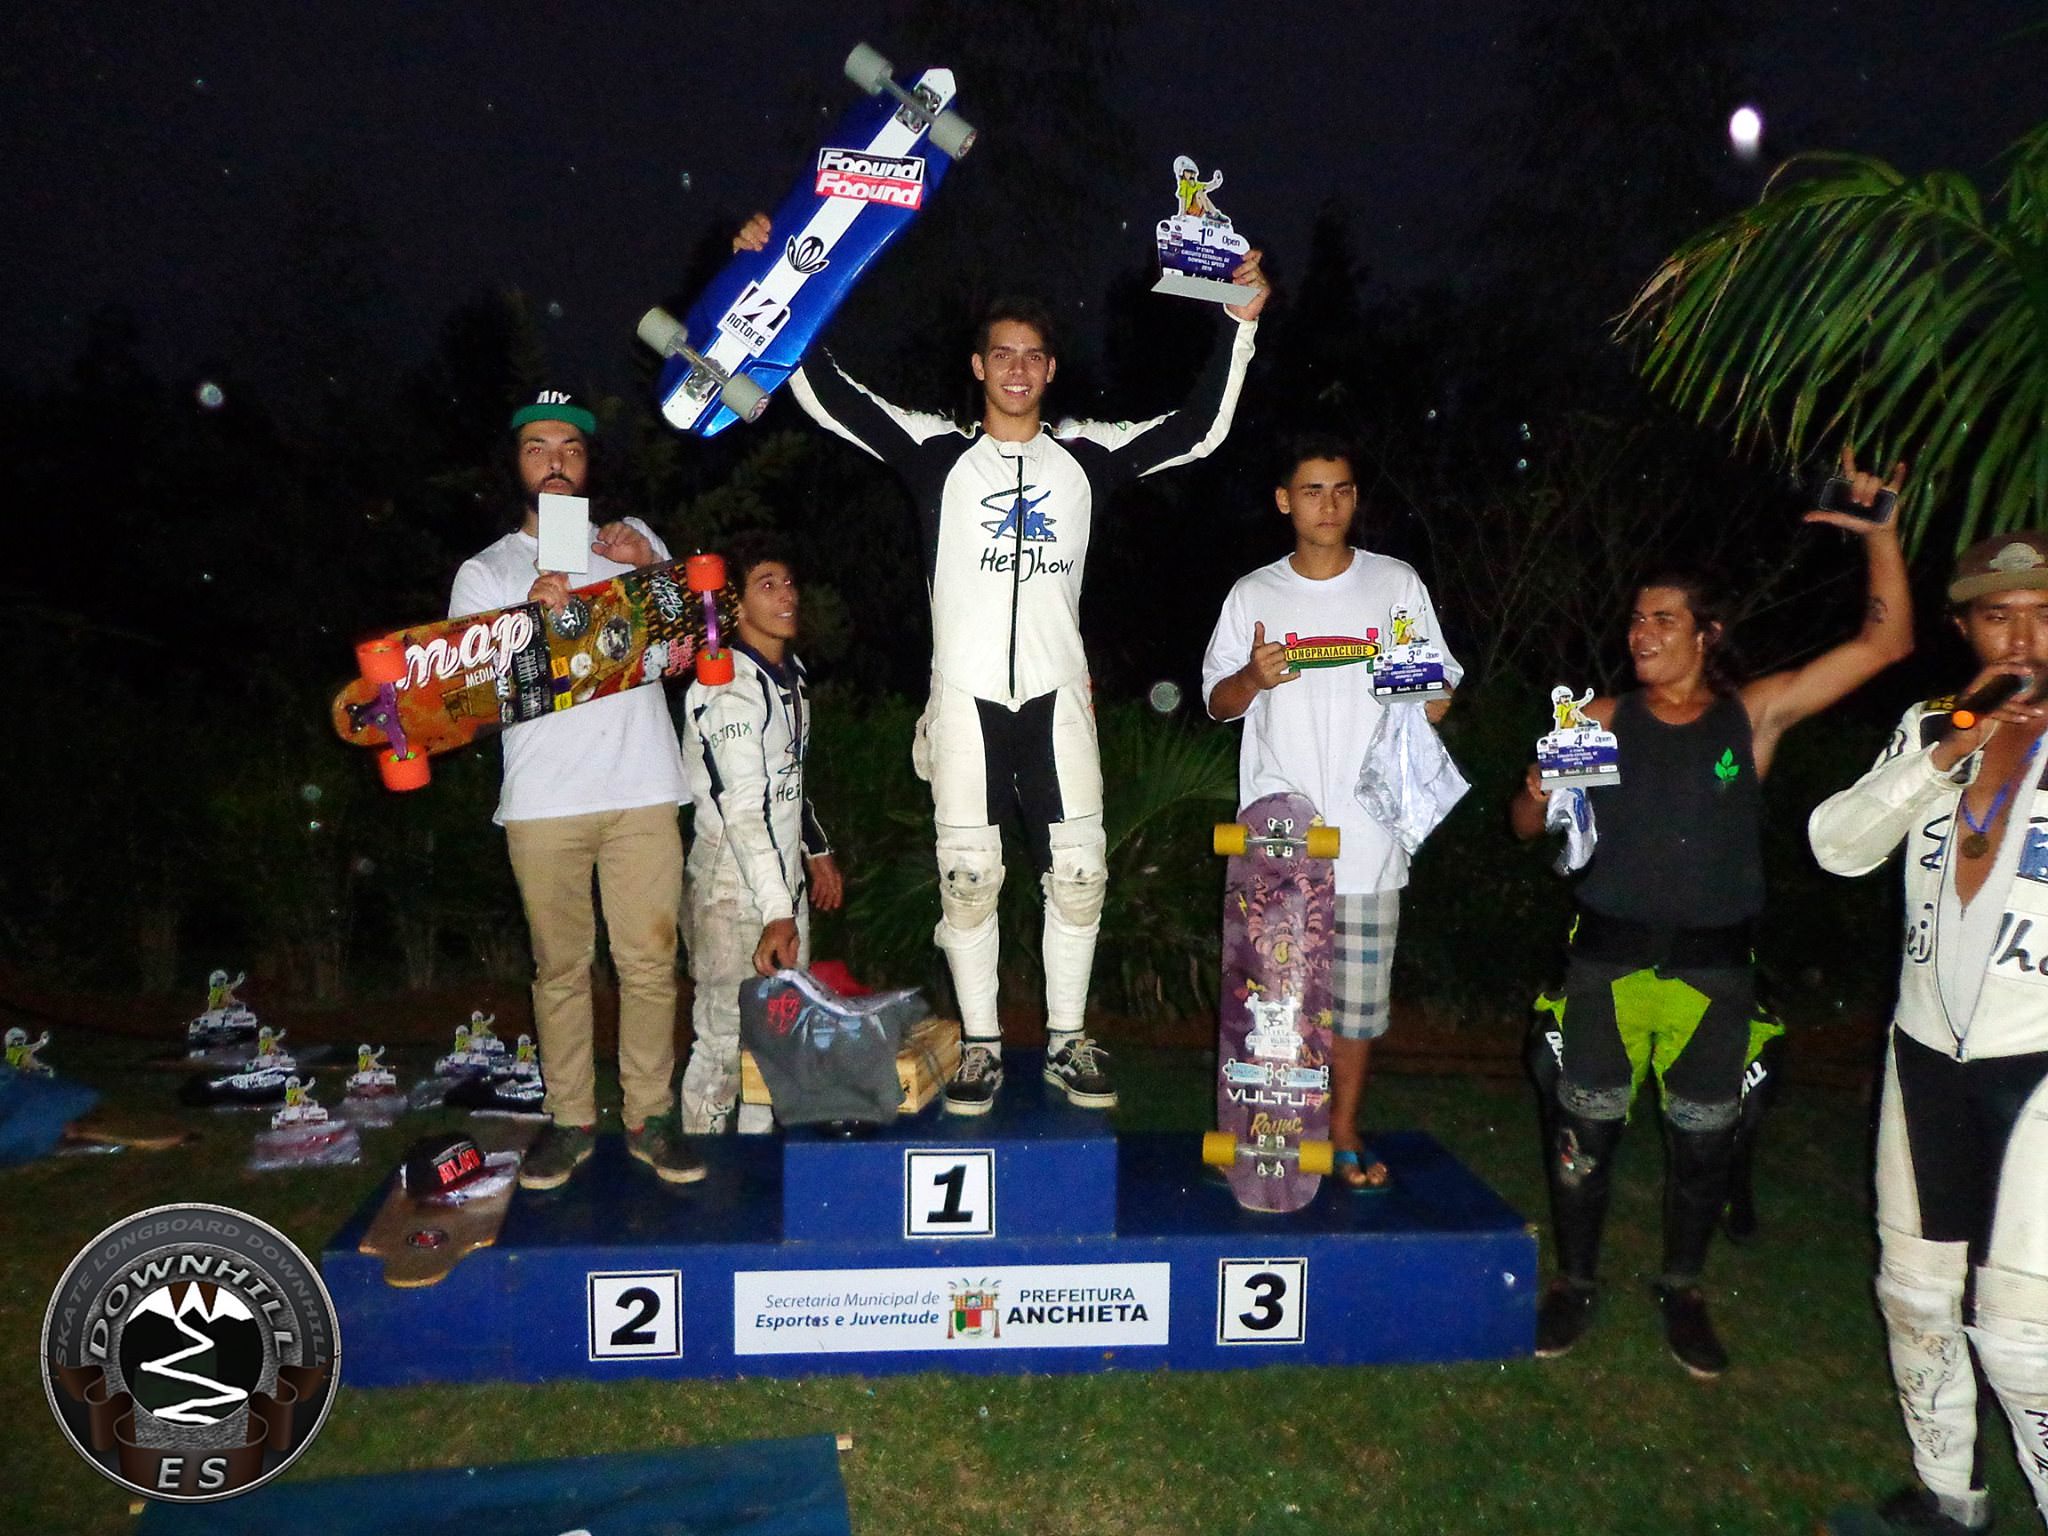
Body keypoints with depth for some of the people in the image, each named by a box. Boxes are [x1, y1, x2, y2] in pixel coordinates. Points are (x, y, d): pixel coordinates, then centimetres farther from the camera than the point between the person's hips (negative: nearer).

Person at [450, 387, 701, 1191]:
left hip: (641, 789, 0)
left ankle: (649, 1116, 10)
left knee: (649, 959, -1)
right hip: (542, 800, 0)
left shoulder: (633, 541, 16)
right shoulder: (485, 571, 13)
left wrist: (650, 567, -9)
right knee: (559, 965, 4)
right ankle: (570, 1119, 16)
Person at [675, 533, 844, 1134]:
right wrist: (776, 914, -31)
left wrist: (817, 851, 24)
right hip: (733, 889, -9)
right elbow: (744, 810, -25)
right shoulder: (727, 690, -17)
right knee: (724, 1039, -2)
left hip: (783, 880, 9)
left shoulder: (791, 673, 12)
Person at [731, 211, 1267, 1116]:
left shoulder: (1086, 456, 8)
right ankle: (979, 1046, 15)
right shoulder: (938, 454, 4)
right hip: (964, 695, -1)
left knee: (1078, 870, 3)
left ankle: (1067, 1042, 17)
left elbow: (1199, 429, 9)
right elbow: (828, 396, 0)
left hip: (1057, 695, 2)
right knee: (968, 874, 1)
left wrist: (1241, 324, 4)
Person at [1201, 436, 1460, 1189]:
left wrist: (1425, 694, -13)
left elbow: (1443, 689, 10)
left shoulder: (1397, 584, 7)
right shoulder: (1252, 595, 7)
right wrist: (1253, 678, -11)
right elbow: (1217, 702, 11)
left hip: (1367, 830, 0)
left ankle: (1344, 1128, 24)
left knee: (1359, 993, 6)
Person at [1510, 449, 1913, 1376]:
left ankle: (1682, 1291, 31)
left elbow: (1885, 644, 0)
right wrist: (1540, 795, -19)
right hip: (1609, 958, 0)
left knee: (1702, 1139, 10)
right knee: (1584, 1126, 5)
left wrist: (1879, 534, -9)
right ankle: (1575, 1282, 24)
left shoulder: (1754, 712, 2)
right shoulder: (1603, 721, 2)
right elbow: (1525, 826, 4)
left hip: (1713, 964, 1)